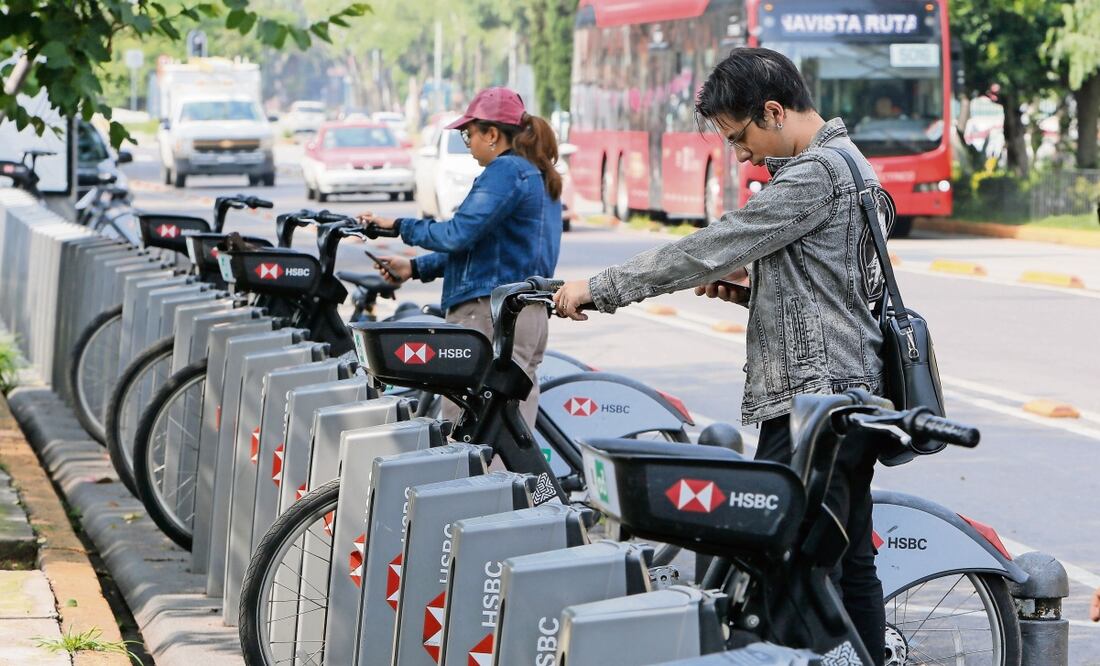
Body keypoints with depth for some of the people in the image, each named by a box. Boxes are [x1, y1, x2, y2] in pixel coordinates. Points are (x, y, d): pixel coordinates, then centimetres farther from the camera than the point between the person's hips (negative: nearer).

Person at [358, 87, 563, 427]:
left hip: (490, 315, -10)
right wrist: (415, 267, 21)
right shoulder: (538, 176, 21)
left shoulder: (505, 170, -10)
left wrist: (400, 226, -3)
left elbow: (459, 235, -17)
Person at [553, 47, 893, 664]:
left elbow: (710, 248, -17)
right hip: (856, 396, 11)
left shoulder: (816, 175, -15)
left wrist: (598, 287, -10)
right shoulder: (852, 164, 17)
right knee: (851, 565, 13)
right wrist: (755, 284, 11)